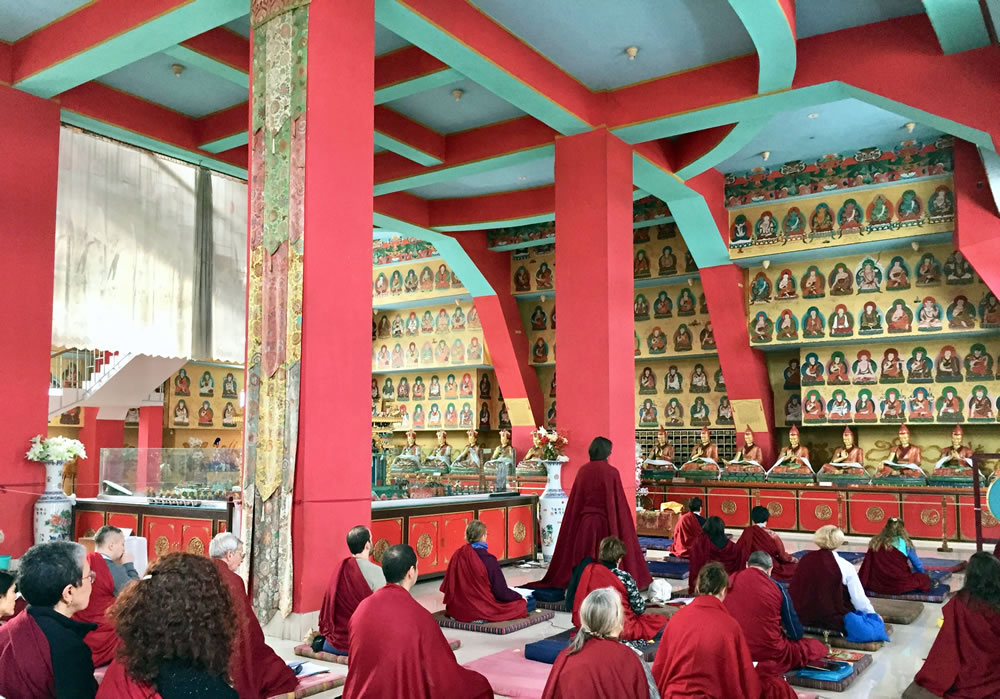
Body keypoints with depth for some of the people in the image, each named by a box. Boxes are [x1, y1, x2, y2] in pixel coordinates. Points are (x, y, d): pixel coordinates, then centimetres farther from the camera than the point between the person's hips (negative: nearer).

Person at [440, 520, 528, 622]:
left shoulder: (457, 555, -4)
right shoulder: (488, 560, -19)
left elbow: (447, 585, 3)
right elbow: (501, 592, -12)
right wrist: (519, 597, 6)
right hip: (482, 609, -6)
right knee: (521, 604, 8)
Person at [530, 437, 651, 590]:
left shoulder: (583, 470, -1)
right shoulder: (612, 472, -9)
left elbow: (575, 501, 4)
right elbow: (618, 502, -7)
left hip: (584, 523, 3)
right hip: (606, 522, -3)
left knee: (584, 557, 12)